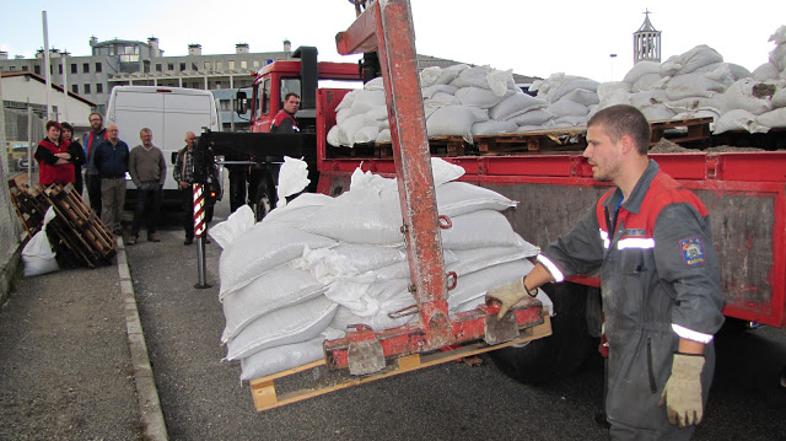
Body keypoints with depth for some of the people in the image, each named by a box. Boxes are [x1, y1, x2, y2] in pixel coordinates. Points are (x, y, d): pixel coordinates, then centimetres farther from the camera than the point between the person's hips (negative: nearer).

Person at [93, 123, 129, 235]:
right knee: (107, 205, -3)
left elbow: (127, 161, 16)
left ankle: (117, 225, 17)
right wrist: (102, 172, 7)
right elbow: (96, 161, 8)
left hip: (121, 179, 3)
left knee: (119, 204, 7)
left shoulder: (124, 146, 7)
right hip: (107, 180, -2)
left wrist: (124, 170, 7)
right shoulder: (101, 146, 0)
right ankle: (108, 227, -1)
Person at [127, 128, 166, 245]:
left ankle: (152, 233, 15)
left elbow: (163, 168, 14)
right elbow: (131, 169, 1)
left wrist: (161, 182, 1)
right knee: (140, 210, -9)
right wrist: (138, 184, -8)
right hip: (143, 186, -3)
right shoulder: (135, 151, 5)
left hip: (156, 186, 3)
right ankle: (134, 234, -6)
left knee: (155, 210, 6)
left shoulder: (157, 151, 13)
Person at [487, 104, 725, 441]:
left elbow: (699, 293, -25)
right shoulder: (610, 207, 10)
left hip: (663, 362, -9)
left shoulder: (670, 209, -20)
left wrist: (687, 374, -27)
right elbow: (570, 252, 21)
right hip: (627, 351, 9)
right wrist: (520, 290, 22)